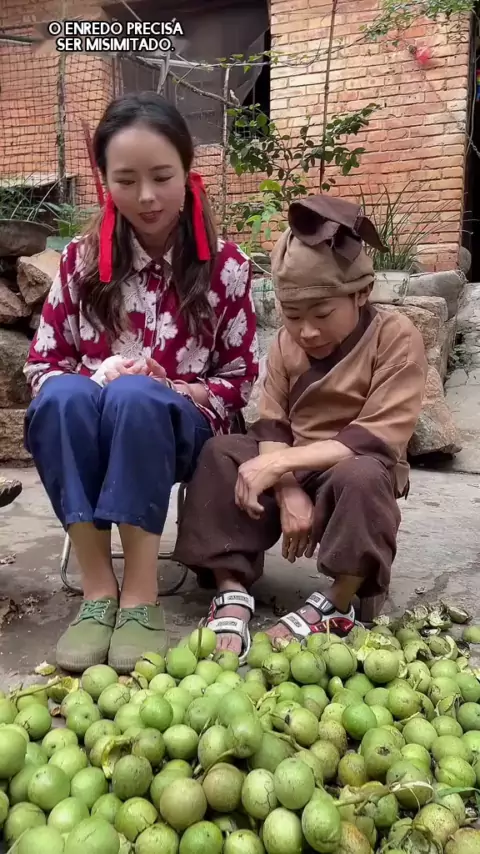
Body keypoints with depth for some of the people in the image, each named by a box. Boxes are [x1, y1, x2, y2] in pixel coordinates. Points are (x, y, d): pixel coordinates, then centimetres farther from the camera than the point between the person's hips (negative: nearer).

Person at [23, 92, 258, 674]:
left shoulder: (225, 266, 0)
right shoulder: (81, 260, 3)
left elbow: (240, 378, 4)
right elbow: (40, 367, 4)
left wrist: (173, 390, -14)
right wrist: (94, 378, -17)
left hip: (182, 430, -1)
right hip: (89, 435, 2)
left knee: (136, 397, -35)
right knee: (63, 396, -33)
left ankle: (141, 598, -29)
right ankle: (98, 593, -26)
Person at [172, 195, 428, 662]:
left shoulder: (397, 337, -15)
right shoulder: (285, 342, 2)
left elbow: (379, 439, -24)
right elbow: (271, 425, -4)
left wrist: (279, 463, -29)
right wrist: (288, 492, -24)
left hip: (355, 470, -4)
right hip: (291, 466, 5)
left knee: (361, 476, -38)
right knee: (220, 454, -18)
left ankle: (335, 606, -19)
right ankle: (232, 591, -18)